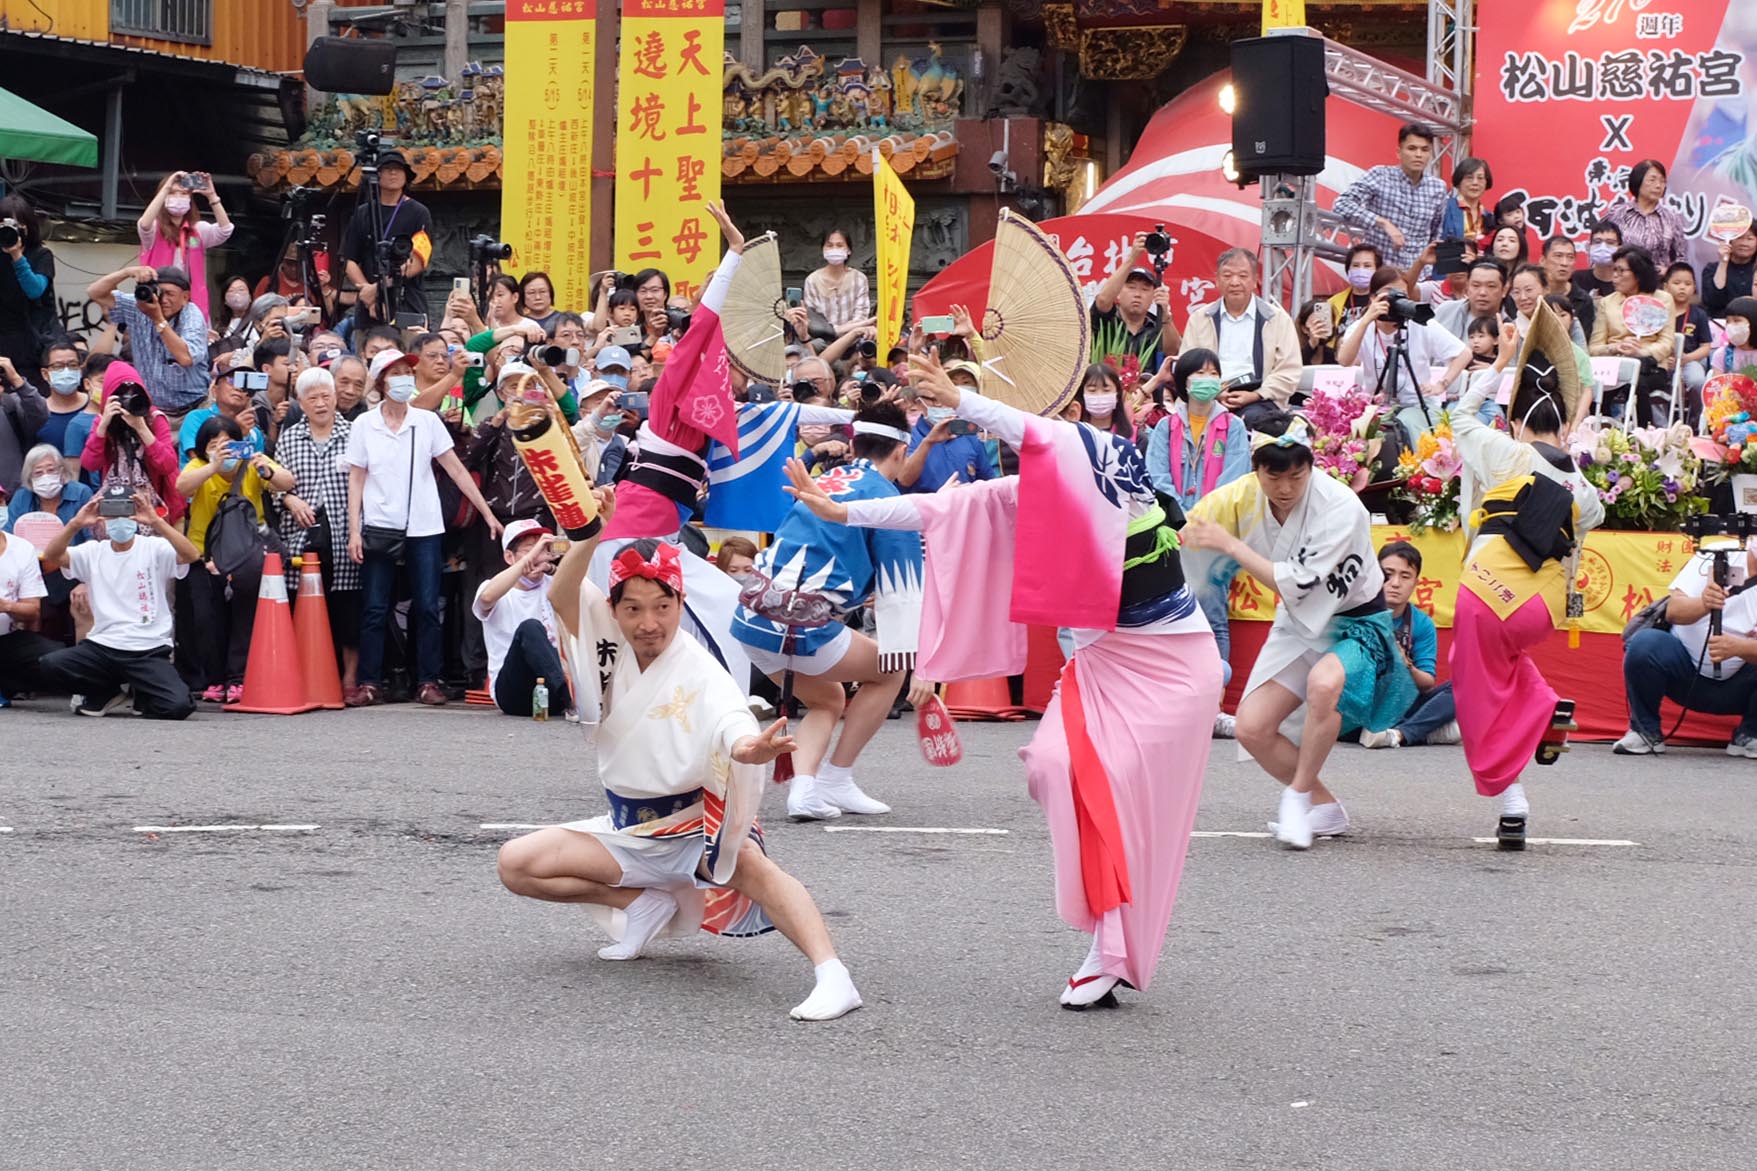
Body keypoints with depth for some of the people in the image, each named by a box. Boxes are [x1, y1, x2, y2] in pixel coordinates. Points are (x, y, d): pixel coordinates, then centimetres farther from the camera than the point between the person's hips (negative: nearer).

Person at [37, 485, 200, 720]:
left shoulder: (155, 548, 0)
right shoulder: (93, 551, 9)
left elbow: (191, 555, -19)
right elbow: (51, 557, -5)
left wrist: (156, 522, -29)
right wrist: (75, 524, -21)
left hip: (150, 650, -3)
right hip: (102, 646, 3)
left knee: (177, 706, -27)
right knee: (48, 667, -21)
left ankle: (143, 694, 11)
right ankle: (108, 692, 7)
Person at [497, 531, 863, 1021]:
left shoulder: (700, 673, -21)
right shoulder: (609, 645, -6)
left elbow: (730, 718, -41)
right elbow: (562, 595, -23)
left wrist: (748, 747, -66)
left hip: (696, 829, -6)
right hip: (627, 830, 6)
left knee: (749, 864, -37)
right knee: (516, 863, -9)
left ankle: (832, 976, -46)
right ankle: (645, 905, 3)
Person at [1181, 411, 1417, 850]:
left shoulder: (1341, 508, -28)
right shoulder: (1241, 497, -13)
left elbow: (1293, 584, -30)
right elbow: (1181, 538, -3)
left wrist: (1230, 544, -28)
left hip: (1356, 622, -6)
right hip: (1298, 624, 6)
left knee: (1323, 683, -37)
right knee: (1251, 728, -6)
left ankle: (1298, 796, -17)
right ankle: (1326, 809, 15)